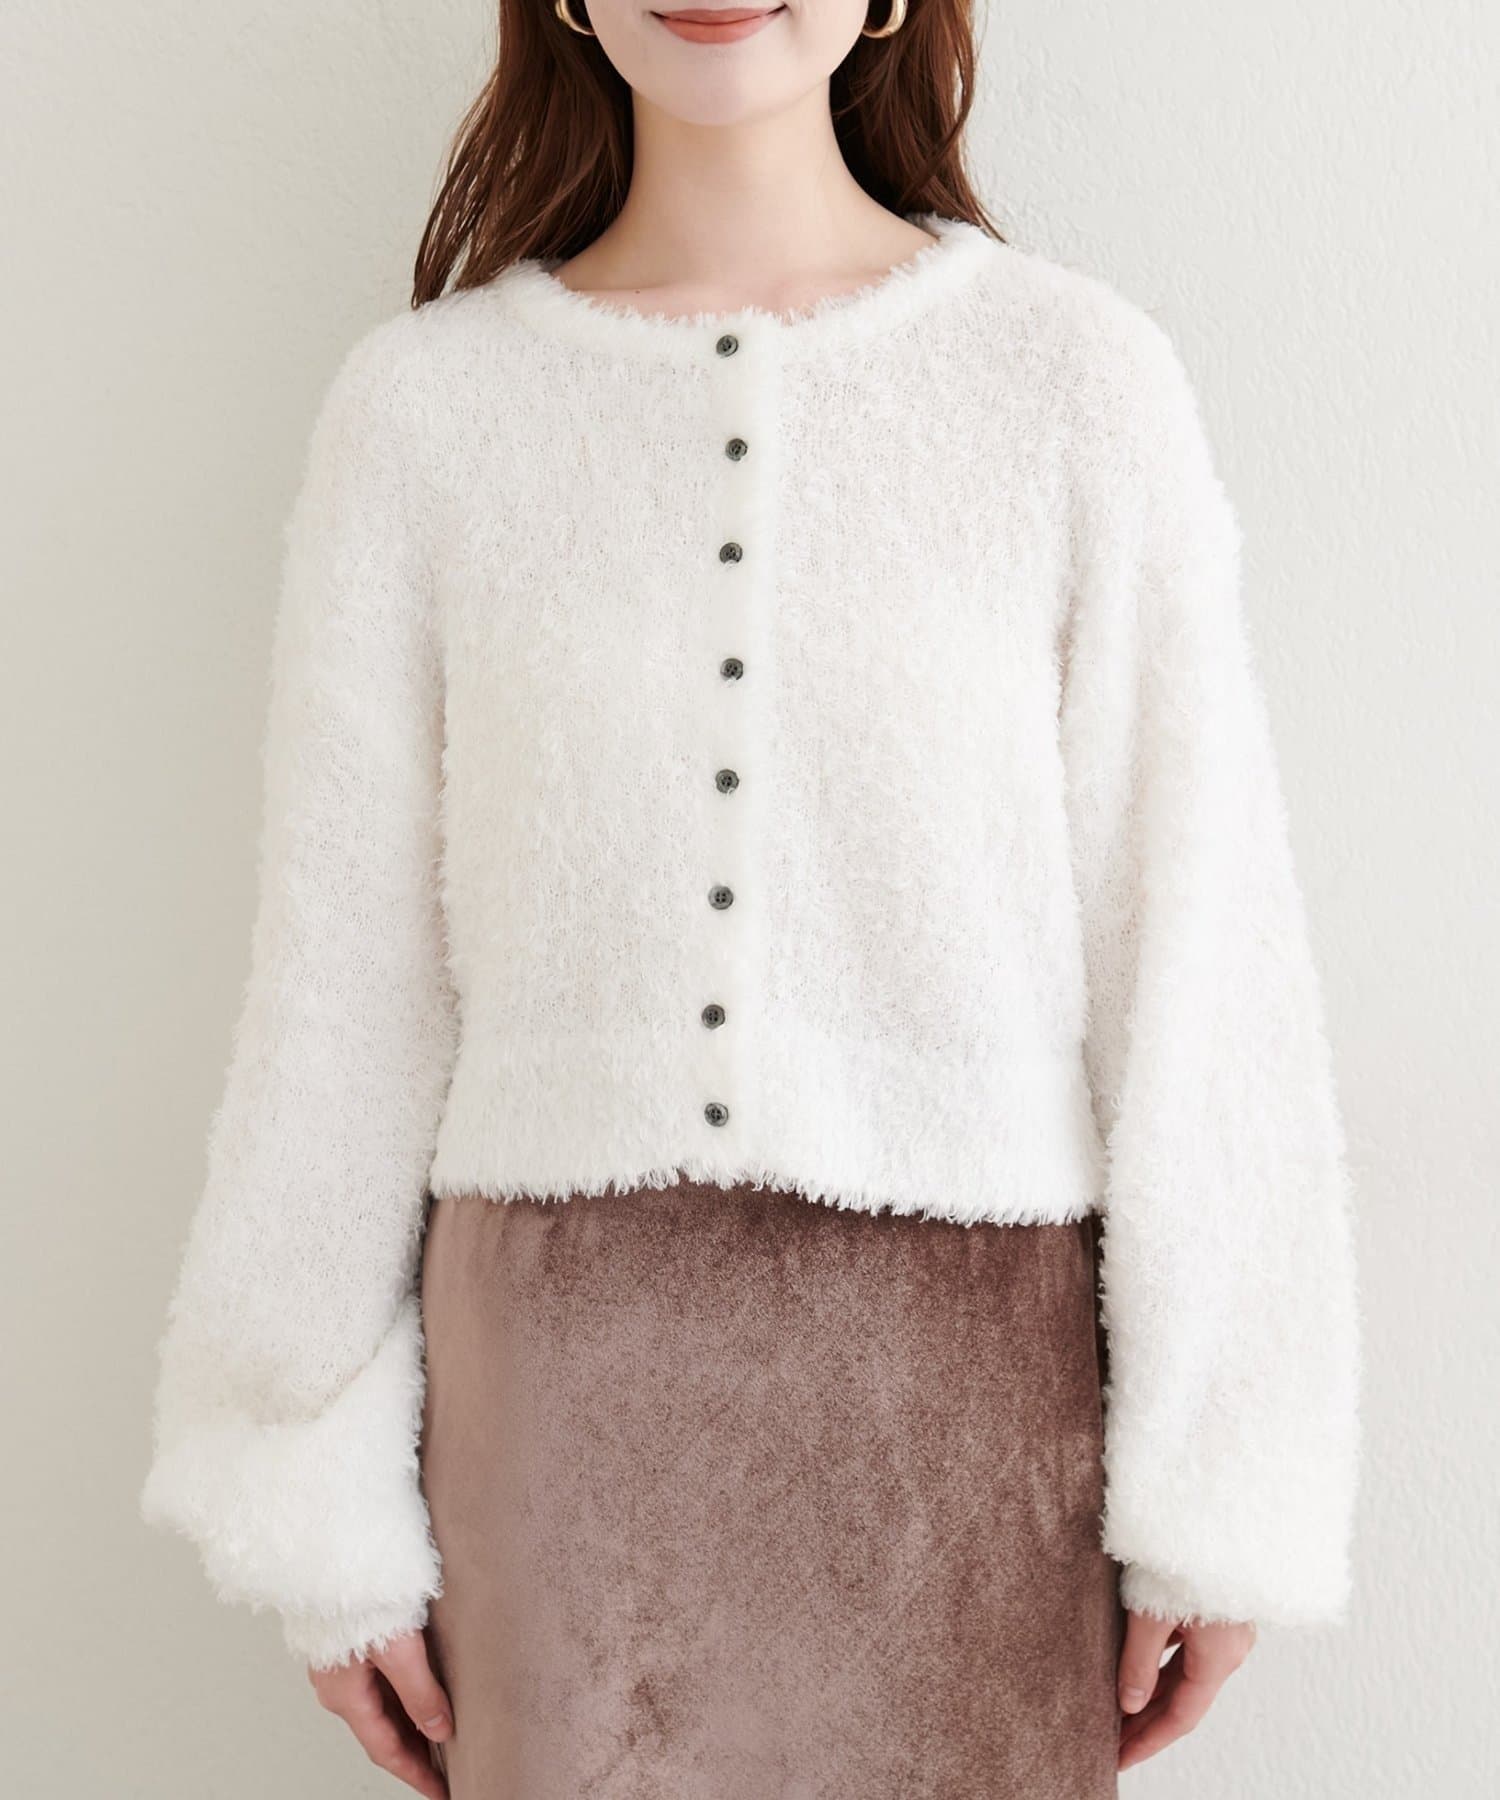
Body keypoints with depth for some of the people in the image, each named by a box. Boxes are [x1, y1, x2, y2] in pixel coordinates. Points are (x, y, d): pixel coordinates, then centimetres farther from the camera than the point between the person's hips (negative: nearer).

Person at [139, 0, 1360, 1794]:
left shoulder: (1079, 376, -1)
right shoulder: (417, 406, 3)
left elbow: (1195, 948, -1)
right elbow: (341, 982, 4)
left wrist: (1213, 1494, -1)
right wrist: (326, 1507, 5)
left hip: (965, 1377, 0)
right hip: (563, 1377, 1)